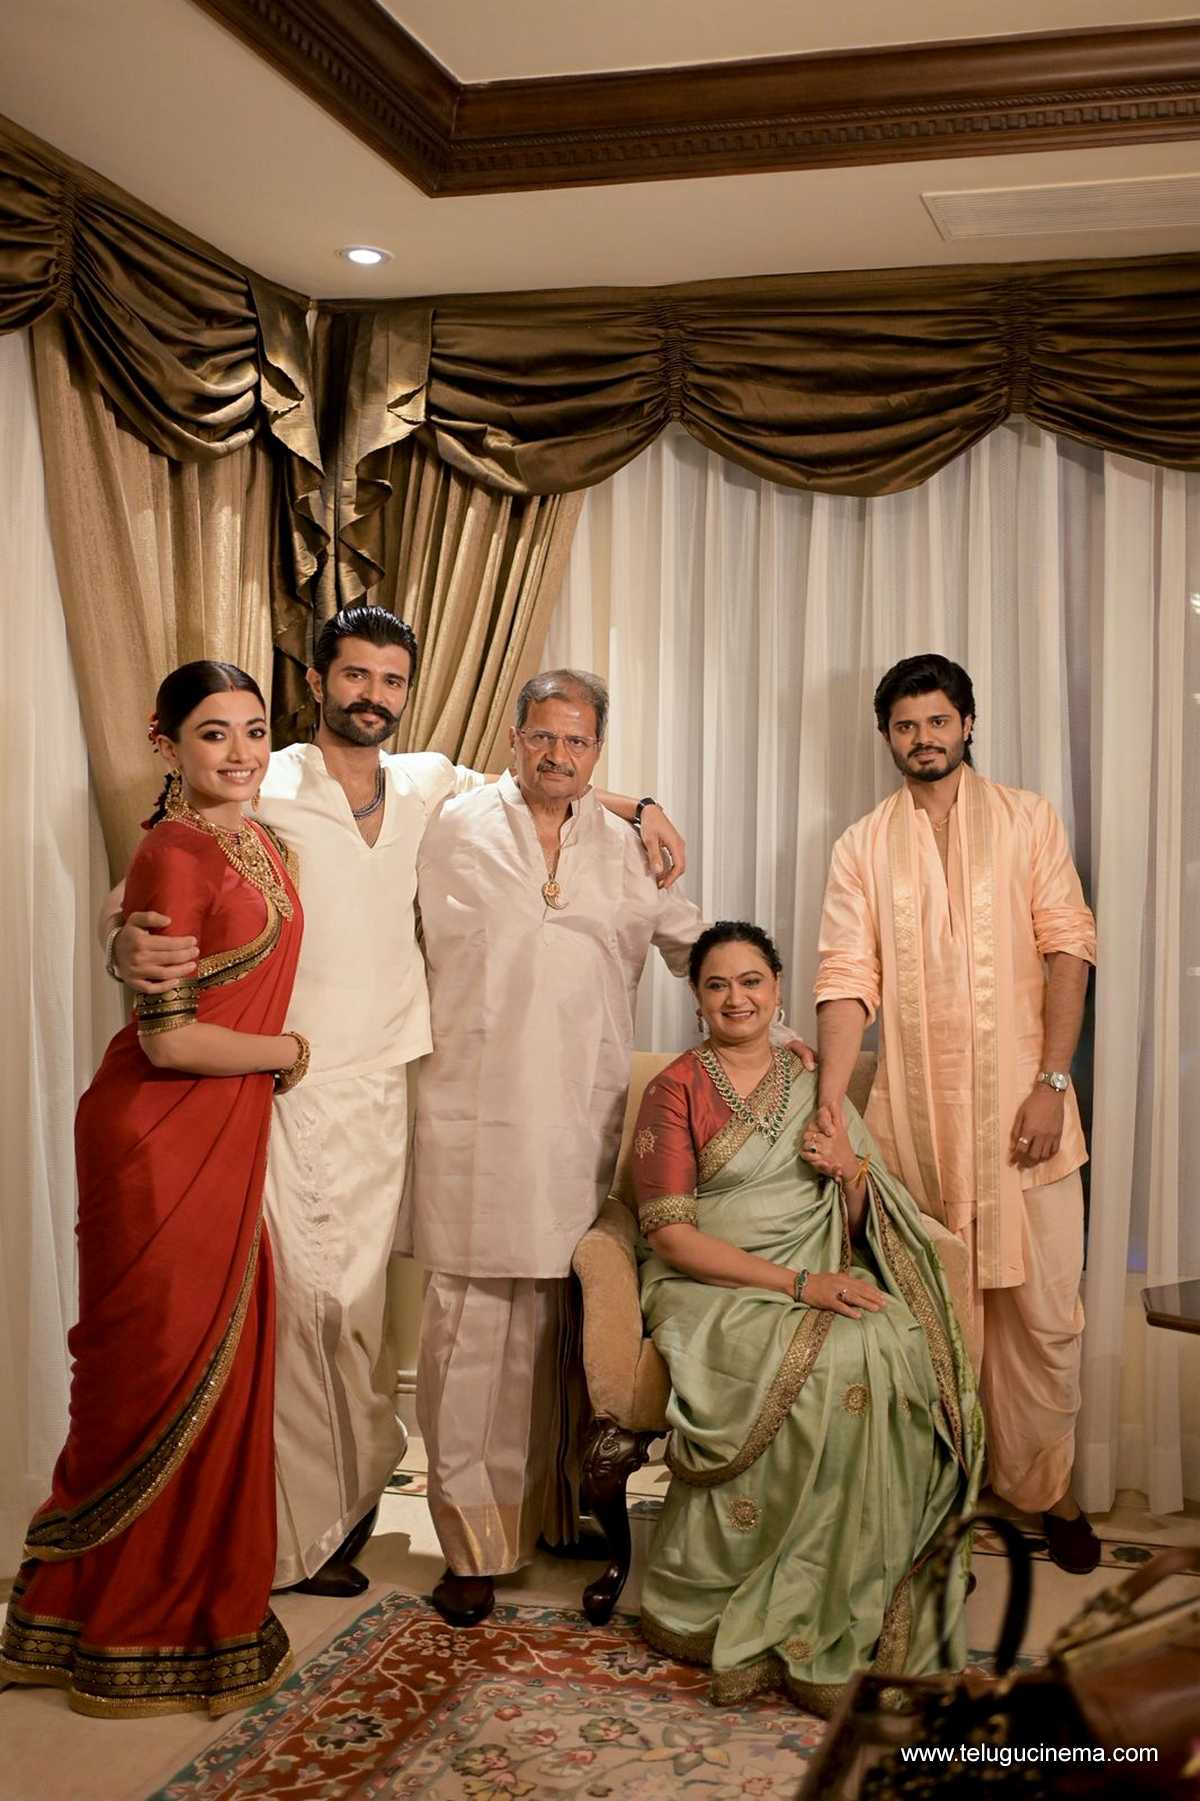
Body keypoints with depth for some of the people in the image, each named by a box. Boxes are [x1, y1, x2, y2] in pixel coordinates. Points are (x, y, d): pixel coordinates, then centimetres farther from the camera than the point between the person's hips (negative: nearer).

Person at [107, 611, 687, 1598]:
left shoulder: (428, 786, 10)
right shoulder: (262, 792, -4)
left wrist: (635, 806, 13)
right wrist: (131, 942, -26)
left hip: (382, 1089, 4)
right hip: (285, 1090, -4)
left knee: (360, 1302, 8)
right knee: (297, 1301, -4)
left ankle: (344, 1507, 25)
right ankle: (298, 1529, 12)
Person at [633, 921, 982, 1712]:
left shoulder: (814, 1083, 16)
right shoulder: (676, 1089, 1)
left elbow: (859, 1227, 19)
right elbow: (671, 1235, -8)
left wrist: (852, 1172, -5)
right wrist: (797, 1282, -18)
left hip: (822, 1277, 4)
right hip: (715, 1287, -4)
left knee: (901, 1348, -28)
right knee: (837, 1360, -33)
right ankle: (812, 1626, -19)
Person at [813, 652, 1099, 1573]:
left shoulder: (1028, 820, 5)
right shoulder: (863, 847, 7)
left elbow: (1067, 948, -1)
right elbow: (847, 978, -1)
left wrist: (1053, 1082, -10)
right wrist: (829, 1106, -11)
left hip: (1021, 1109, 0)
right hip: (914, 1116, 1)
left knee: (1043, 1312, 4)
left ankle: (1044, 1487, 21)